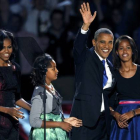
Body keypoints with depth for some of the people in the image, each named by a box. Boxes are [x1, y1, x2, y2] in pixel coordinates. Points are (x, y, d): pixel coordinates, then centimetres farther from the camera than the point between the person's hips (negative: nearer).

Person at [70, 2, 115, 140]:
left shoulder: (109, 65, 17)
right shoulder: (85, 57, -3)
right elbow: (78, 46, -24)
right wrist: (86, 26, -40)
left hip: (102, 119, 7)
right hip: (84, 117, -7)